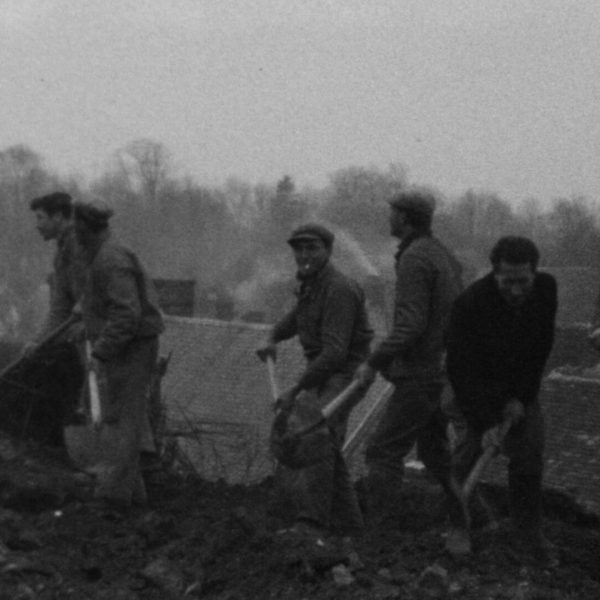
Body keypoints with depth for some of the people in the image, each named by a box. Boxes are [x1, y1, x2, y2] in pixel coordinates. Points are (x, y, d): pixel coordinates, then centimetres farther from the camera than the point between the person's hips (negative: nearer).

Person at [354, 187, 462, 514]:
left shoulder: (415, 259, -16)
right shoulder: (444, 255, 12)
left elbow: (410, 324, -24)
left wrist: (375, 362, -20)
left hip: (421, 374, -10)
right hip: (446, 372, 10)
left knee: (383, 451, -7)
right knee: (434, 450, 20)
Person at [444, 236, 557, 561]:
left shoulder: (545, 290, -17)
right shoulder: (470, 303, -30)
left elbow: (540, 349, -6)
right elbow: (462, 370, -28)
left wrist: (521, 397, -13)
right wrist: (485, 422, -32)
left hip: (520, 390, 3)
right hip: (476, 388, -3)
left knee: (529, 457, -3)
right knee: (466, 455, -10)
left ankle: (529, 531, 7)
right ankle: (459, 528, 3)